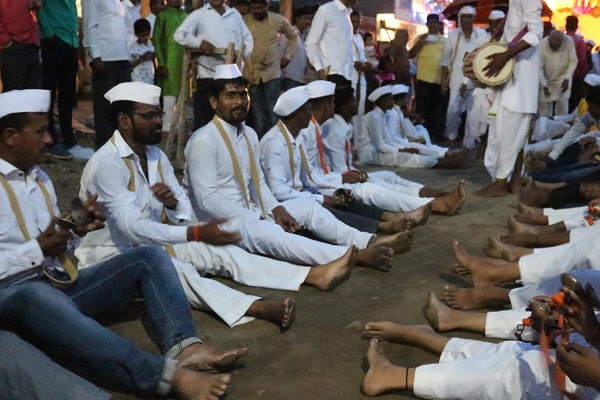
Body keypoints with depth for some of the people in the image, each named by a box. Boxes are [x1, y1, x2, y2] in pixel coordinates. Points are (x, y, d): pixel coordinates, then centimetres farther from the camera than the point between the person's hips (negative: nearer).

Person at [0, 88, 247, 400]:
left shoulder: (39, 178, 18)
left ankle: (183, 345, -32)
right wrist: (37, 250, -18)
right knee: (39, 296, -43)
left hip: (61, 283, 8)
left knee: (149, 258, -7)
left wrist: (75, 229, 1)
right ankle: (168, 374, -52)